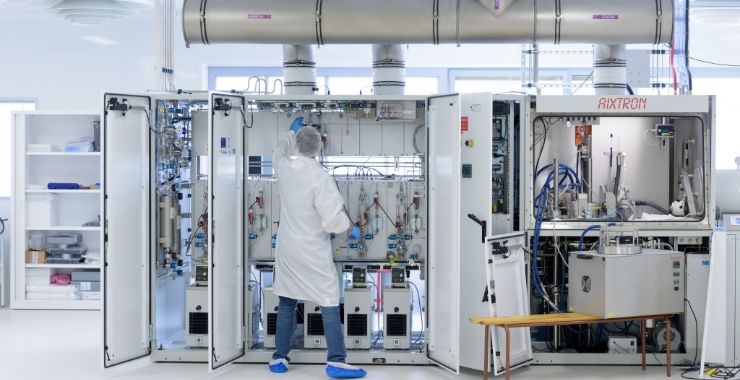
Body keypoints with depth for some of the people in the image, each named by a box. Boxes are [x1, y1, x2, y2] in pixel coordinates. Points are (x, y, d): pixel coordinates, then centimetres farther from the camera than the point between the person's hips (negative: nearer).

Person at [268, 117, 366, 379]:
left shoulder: (284, 167, -2)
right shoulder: (319, 176, -19)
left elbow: (280, 150, 25)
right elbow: (333, 218, -20)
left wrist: (292, 131, 41)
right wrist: (351, 229, -1)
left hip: (286, 248, 6)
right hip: (313, 251, -6)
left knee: (286, 303, 15)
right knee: (329, 303, -1)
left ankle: (279, 358, 21)